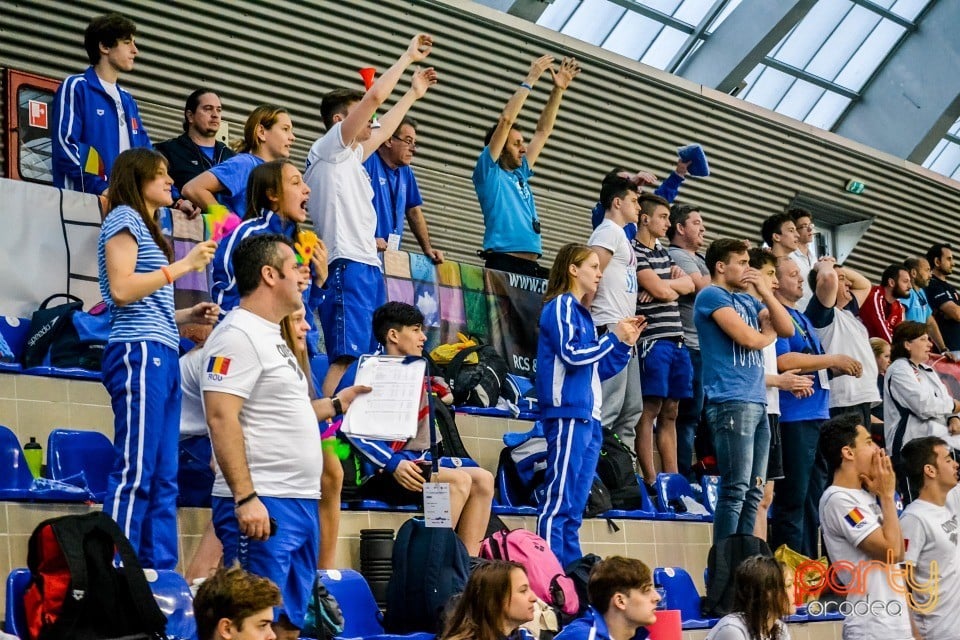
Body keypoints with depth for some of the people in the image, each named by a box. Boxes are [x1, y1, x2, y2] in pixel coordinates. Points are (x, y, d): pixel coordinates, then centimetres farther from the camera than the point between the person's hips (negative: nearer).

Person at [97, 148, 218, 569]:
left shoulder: (148, 228, 26)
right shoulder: (124, 217, 0)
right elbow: (120, 290, -13)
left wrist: (187, 316, 9)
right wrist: (183, 266, -9)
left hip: (162, 357, 9)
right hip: (140, 355, -9)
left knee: (163, 478, 5)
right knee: (135, 472, -13)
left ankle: (159, 571, 6)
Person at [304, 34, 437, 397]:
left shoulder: (349, 156, 24)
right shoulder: (328, 147, 0)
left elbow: (382, 133, 41)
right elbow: (375, 95, -7)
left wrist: (414, 94, 45)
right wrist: (409, 56, 2)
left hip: (368, 265, 10)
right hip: (347, 265, -10)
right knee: (346, 358, -18)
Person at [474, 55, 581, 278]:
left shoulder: (520, 174, 22)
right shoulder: (489, 171, 4)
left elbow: (543, 131, 27)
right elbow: (506, 120, -4)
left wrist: (558, 90, 22)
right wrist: (530, 80, 0)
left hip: (532, 267, 8)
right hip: (503, 264, -8)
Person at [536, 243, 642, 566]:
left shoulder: (582, 313, 21)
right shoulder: (560, 306, -3)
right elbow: (572, 354, -15)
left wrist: (626, 344, 12)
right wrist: (613, 337, -5)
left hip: (589, 417, 9)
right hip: (568, 414, -9)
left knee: (575, 506, 8)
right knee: (559, 502, -11)